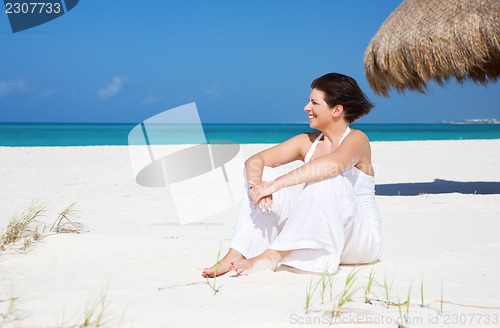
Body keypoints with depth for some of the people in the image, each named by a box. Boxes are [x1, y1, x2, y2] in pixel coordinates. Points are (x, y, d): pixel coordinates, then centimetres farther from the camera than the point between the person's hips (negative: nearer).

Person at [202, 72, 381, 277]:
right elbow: (255, 160, -2)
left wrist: (276, 184, -39)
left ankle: (273, 255, -32)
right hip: (317, 238, 6)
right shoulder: (307, 142, 7)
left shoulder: (357, 139, -10)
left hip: (361, 239, -5)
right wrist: (257, 184, -26)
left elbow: (332, 164, -34)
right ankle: (235, 255, -23)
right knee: (263, 176, -9)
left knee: (328, 179, -34)